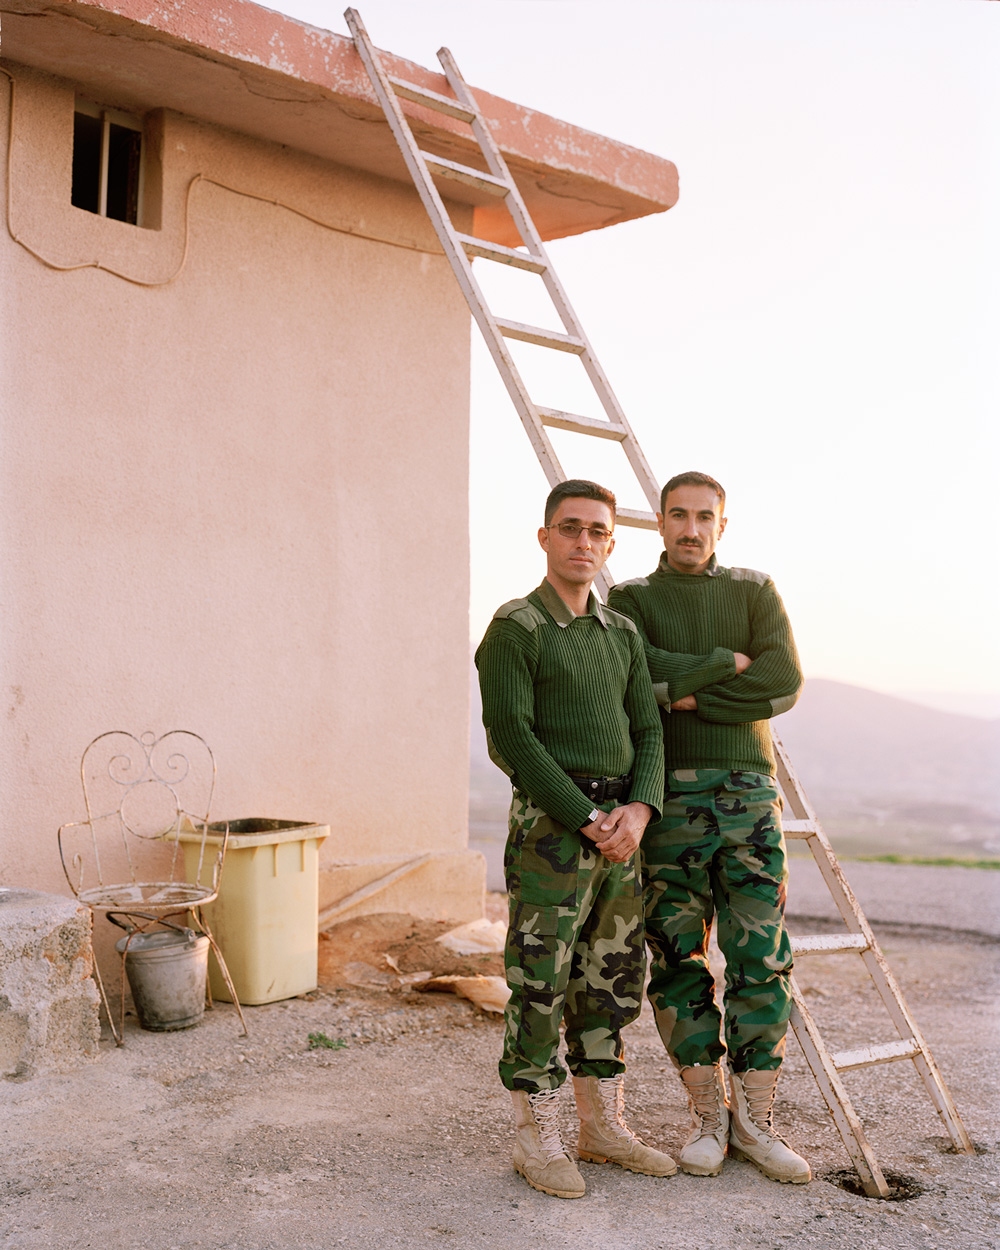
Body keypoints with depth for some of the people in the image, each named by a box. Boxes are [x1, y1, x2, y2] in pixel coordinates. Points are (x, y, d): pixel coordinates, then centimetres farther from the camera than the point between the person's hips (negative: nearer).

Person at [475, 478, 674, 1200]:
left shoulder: (623, 634, 15)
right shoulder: (514, 629, -6)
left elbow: (647, 731, 10)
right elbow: (510, 738, -13)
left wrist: (639, 810, -9)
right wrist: (588, 822, -16)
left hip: (620, 825, 7)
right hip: (550, 823, -7)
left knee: (614, 980, 13)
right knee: (540, 985, -2)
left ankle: (604, 1127, 25)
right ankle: (538, 1140, 9)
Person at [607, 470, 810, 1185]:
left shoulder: (756, 591, 10)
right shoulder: (630, 601, 9)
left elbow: (784, 684, -6)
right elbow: (641, 671, -13)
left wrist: (685, 695, -8)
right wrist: (729, 663, -8)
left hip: (749, 791, 1)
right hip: (669, 797, 0)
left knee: (762, 960, -1)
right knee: (679, 961, 2)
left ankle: (755, 1120, 10)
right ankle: (707, 1117, 14)